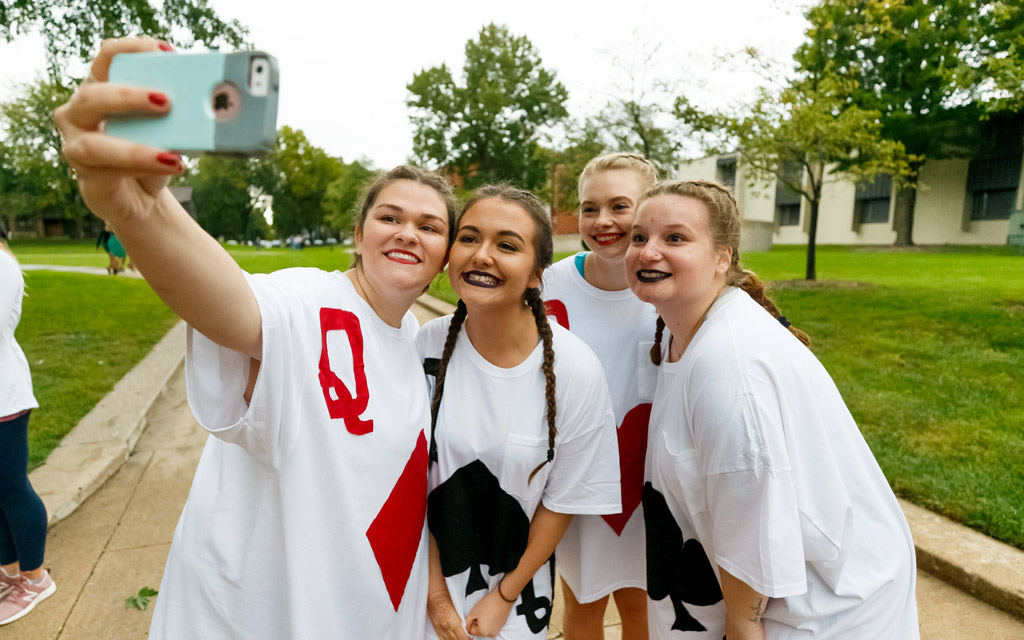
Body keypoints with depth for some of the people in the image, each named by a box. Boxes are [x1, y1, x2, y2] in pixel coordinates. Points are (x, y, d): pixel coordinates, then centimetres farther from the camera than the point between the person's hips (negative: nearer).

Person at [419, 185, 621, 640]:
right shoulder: (427, 347, -16)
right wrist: (435, 592, -5)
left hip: (517, 577, -1)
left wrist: (505, 595, -4)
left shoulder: (575, 371, -20)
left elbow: (564, 500, -10)